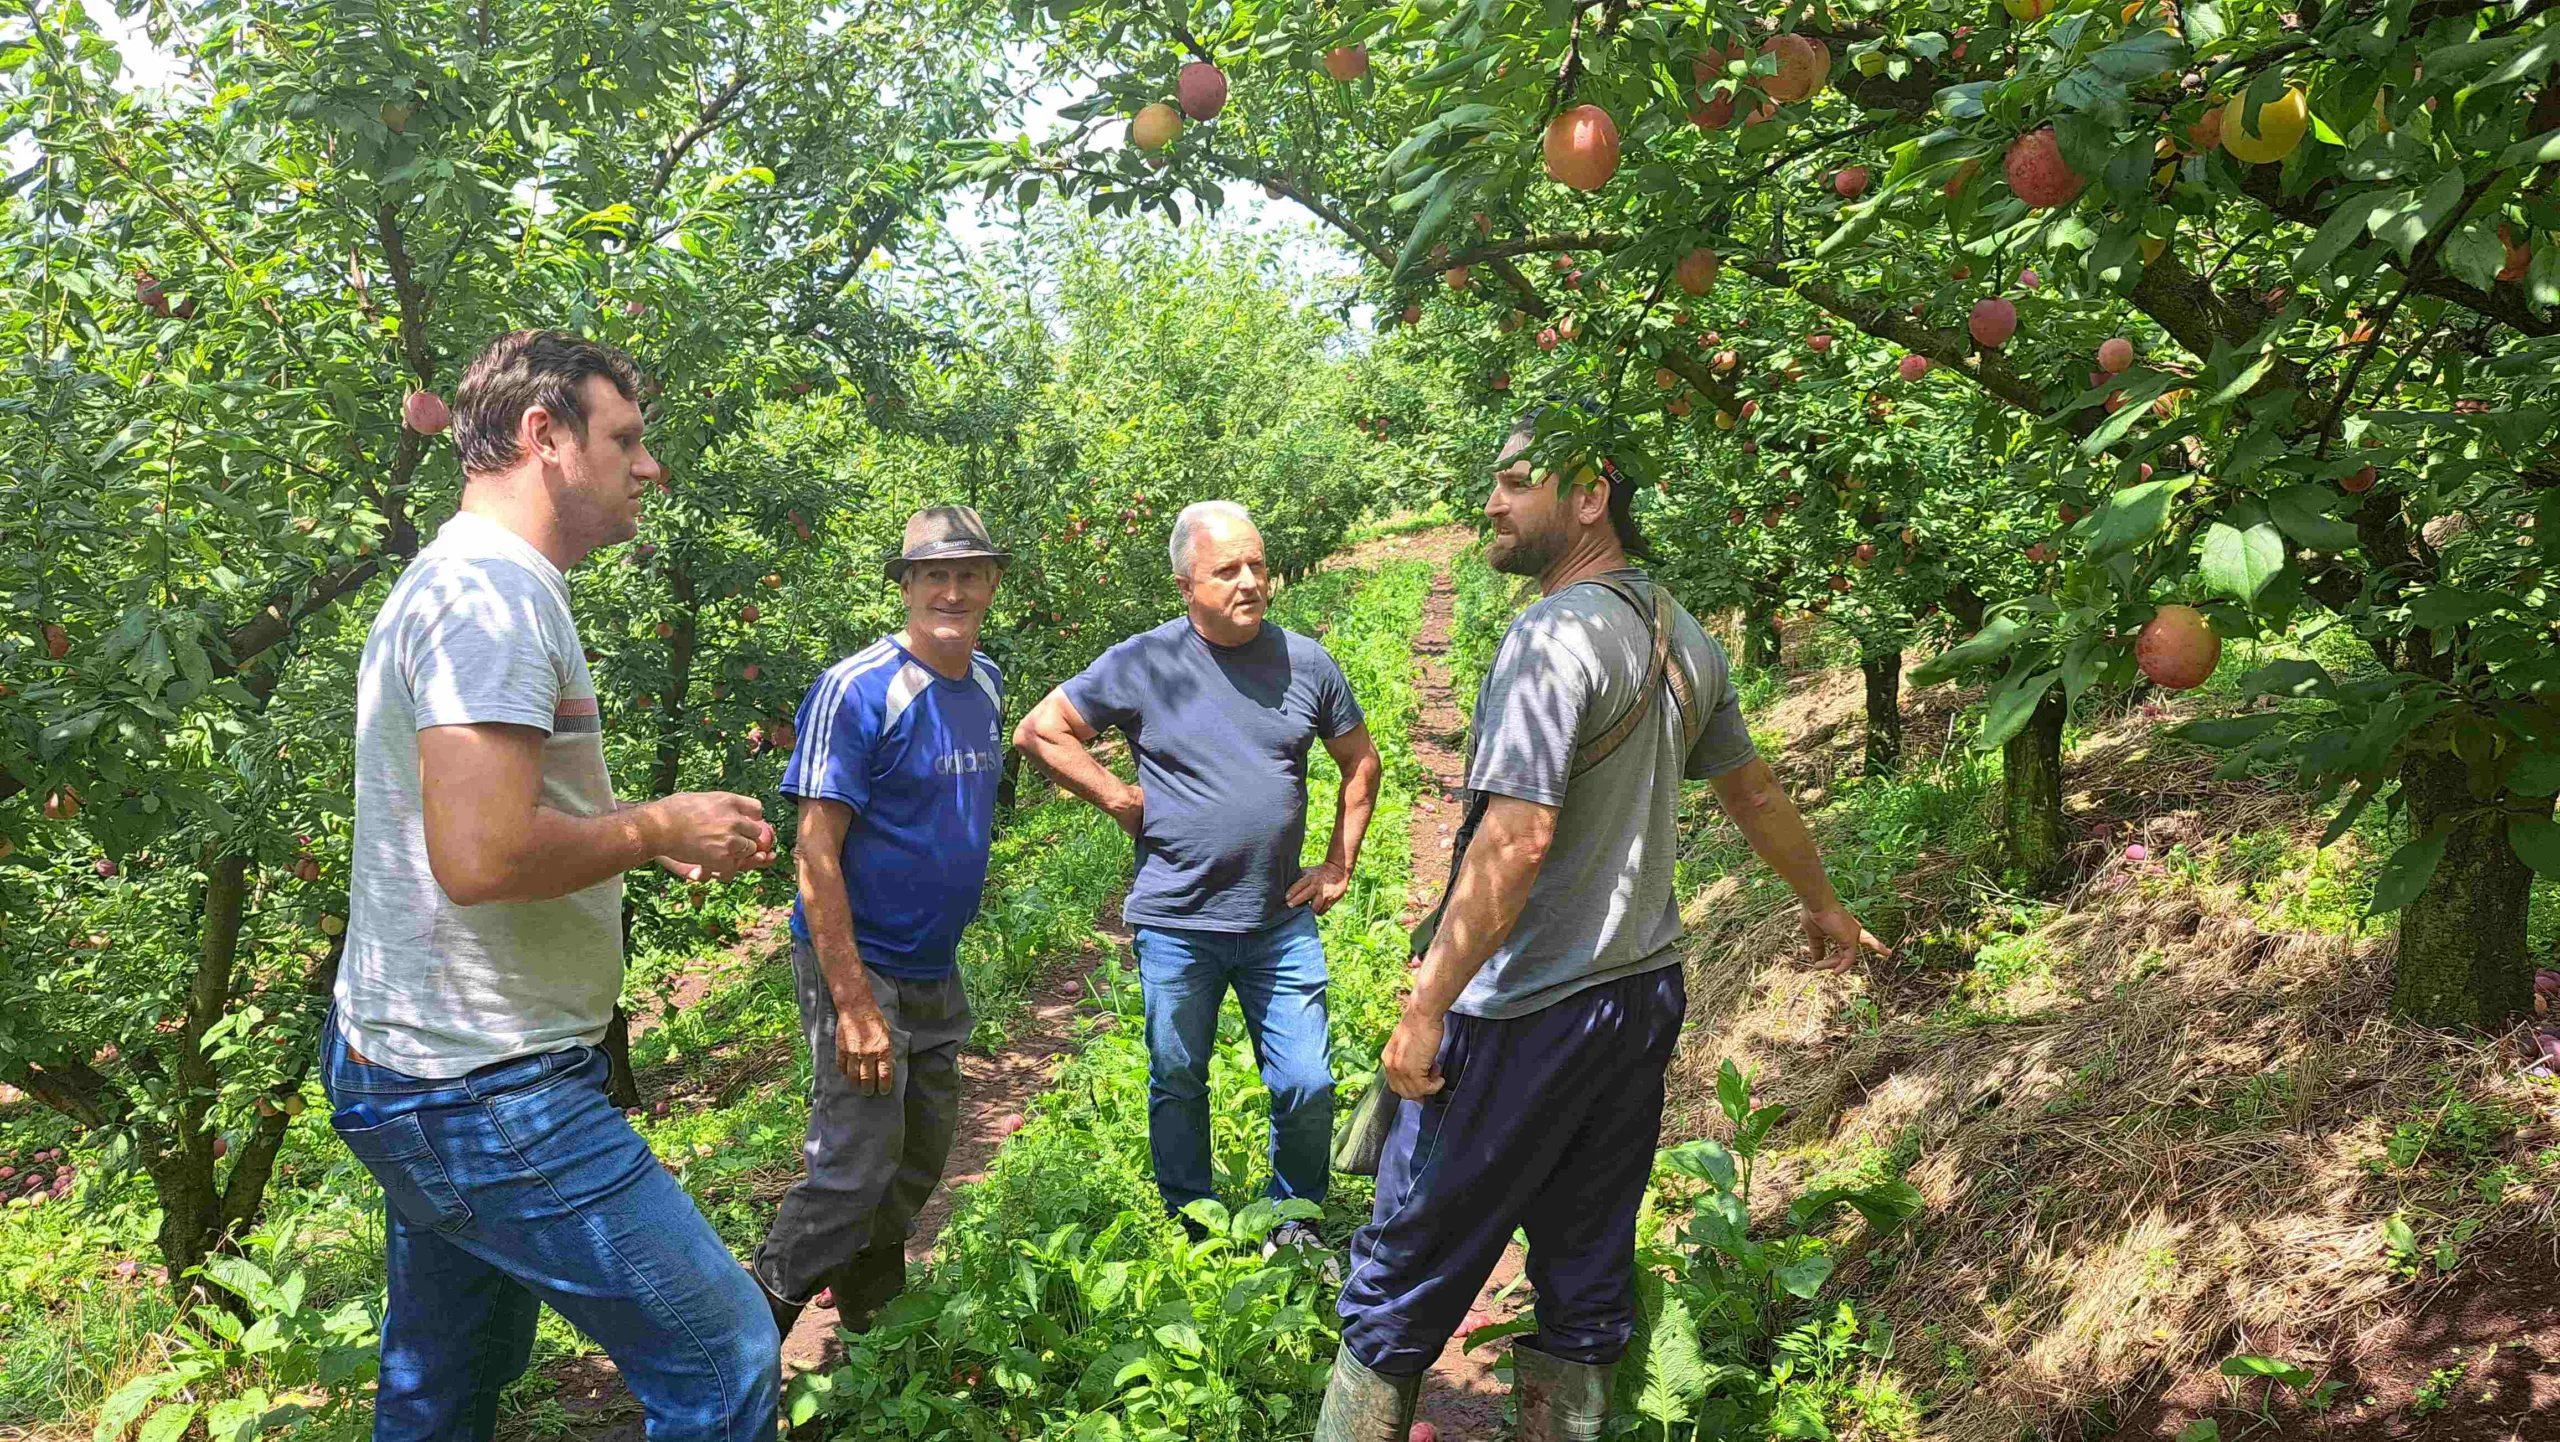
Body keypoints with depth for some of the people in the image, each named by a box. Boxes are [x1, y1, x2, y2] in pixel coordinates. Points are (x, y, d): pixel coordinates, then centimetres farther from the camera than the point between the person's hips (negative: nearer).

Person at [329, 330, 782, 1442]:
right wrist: (657, 827, -13)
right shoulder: (493, 590, -18)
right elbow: (483, 856, -29)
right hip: (485, 1098, -11)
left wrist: (656, 839, 12)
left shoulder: (459, 581, 16)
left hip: (417, 1082, 11)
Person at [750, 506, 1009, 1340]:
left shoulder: (986, 683, 6)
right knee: (855, 1171, -8)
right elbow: (816, 854, -21)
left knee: (919, 1164, 16)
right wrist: (854, 1005, -24)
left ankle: (878, 1323, 35)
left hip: (937, 974, 8)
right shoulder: (857, 691, -18)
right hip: (860, 968, -8)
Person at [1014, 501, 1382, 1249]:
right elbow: (1039, 730, -2)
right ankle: (1193, 1233, 30)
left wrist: (1339, 865, 9)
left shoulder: (1305, 663, 1)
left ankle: (1296, 1223, 25)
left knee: (1307, 1085, 0)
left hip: (1282, 921, 2)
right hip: (1175, 922, -1)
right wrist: (1119, 799, -6)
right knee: (1177, 1084, 12)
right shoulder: (1144, 663, -6)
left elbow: (1361, 763, 15)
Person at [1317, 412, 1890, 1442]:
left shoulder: (1557, 635, -18)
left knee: (1401, 1281, 3)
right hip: (1646, 998, 9)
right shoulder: (1684, 640, 9)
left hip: (1525, 1018, -8)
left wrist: (1426, 1007, -20)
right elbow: (1754, 792, 22)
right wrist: (1823, 904, 37)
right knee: (1588, 1282, 16)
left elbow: (1517, 841, -25)